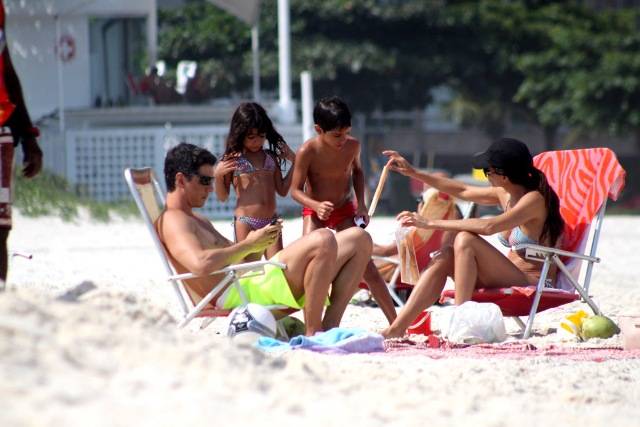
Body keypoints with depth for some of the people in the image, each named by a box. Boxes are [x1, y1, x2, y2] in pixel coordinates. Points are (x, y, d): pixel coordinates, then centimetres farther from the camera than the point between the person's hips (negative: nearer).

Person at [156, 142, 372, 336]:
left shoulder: (198, 221, 30)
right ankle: (313, 334, -23)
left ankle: (329, 327, -5)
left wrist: (260, 243, 6)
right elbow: (201, 264, -25)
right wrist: (249, 245, -14)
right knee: (323, 240, -31)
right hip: (236, 295, -11)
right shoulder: (172, 221, -6)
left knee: (358, 240, 8)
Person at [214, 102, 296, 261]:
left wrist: (294, 162, 12)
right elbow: (223, 197, 5)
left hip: (271, 222, 3)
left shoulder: (271, 157, 12)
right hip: (245, 223, -3)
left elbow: (282, 190, 16)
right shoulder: (233, 159, 2)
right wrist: (218, 175, -12)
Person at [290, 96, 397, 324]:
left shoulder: (352, 146, -14)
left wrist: (361, 203, -2)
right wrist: (317, 206, -36)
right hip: (315, 212, -2)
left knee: (366, 266, -1)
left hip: (345, 210, 2)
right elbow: (296, 190, -19)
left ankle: (395, 322, 5)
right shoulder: (308, 152, -25)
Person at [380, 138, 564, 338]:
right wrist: (414, 173, 23)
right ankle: (397, 328, -13)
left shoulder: (534, 199, -15)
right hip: (511, 281, 9)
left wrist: (432, 223, -25)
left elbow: (488, 226, -27)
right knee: (446, 257, -7)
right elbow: (462, 190, 25)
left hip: (532, 284, -9)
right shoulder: (504, 194, 12)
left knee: (465, 240, -22)